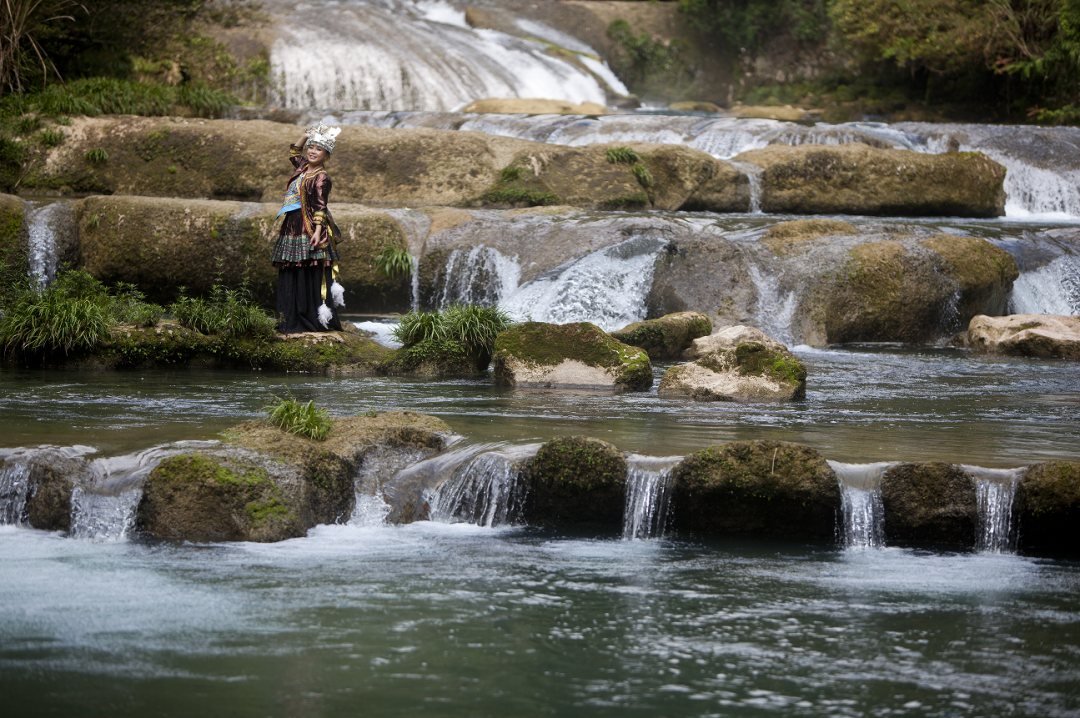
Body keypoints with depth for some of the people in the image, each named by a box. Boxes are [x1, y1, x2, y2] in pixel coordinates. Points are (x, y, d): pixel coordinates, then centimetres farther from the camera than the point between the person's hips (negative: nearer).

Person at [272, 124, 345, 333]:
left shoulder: (321, 178, -9)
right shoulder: (303, 168, 15)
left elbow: (320, 206, -16)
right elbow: (294, 152, 36)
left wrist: (318, 230, -25)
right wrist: (305, 137, 21)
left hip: (309, 230, -9)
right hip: (292, 229, 9)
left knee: (312, 277, -8)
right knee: (291, 277, 7)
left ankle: (318, 320, -5)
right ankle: (294, 321, 10)